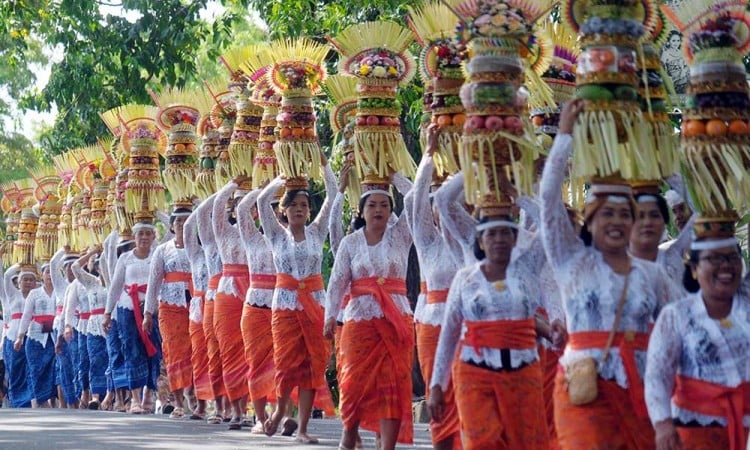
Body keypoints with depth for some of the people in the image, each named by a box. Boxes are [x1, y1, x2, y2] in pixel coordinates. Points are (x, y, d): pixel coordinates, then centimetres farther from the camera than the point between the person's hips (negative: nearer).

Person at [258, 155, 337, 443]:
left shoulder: (316, 232, 8)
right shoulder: (277, 235, 5)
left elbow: (332, 197, 3)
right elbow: (262, 200, -7)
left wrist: (324, 164, 0)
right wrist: (285, 176, -3)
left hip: (314, 303, 1)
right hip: (285, 303, -1)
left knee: (312, 364, -3)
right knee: (287, 362, -5)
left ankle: (302, 428, 1)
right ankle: (280, 409, 23)